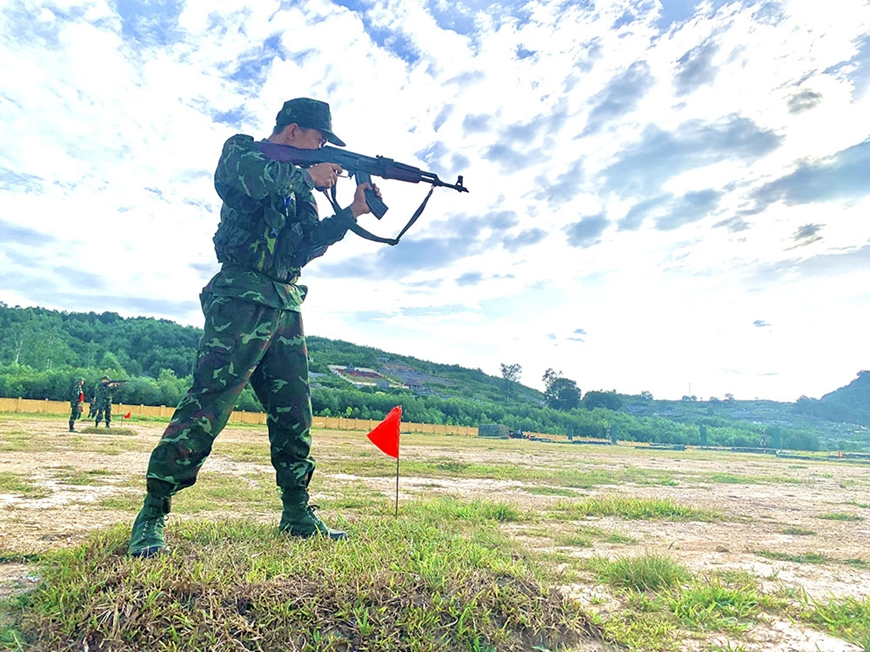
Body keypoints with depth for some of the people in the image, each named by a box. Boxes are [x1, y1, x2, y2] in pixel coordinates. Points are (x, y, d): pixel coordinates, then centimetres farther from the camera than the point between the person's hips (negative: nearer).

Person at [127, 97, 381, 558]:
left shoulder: (296, 181, 24)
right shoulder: (240, 151, 5)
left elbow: (311, 244, 19)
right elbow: (257, 177, -21)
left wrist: (352, 213, 10)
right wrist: (311, 176, -7)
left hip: (286, 308, 8)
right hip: (242, 299, -7)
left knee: (294, 411, 6)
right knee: (208, 403, -12)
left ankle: (297, 514, 15)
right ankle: (152, 515, -1)